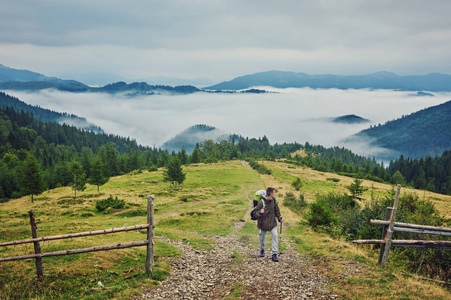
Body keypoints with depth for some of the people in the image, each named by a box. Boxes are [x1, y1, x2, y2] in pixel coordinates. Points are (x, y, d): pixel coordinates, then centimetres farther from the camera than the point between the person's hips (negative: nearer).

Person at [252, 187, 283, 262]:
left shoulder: (274, 201, -3)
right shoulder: (262, 202, -19)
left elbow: (277, 210, 11)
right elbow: (255, 211, -12)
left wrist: (279, 217, -4)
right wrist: (260, 212, -33)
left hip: (272, 222, 3)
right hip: (264, 223, -3)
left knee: (275, 236, -12)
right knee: (262, 237, 13)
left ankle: (274, 254, -6)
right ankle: (262, 250, 42)